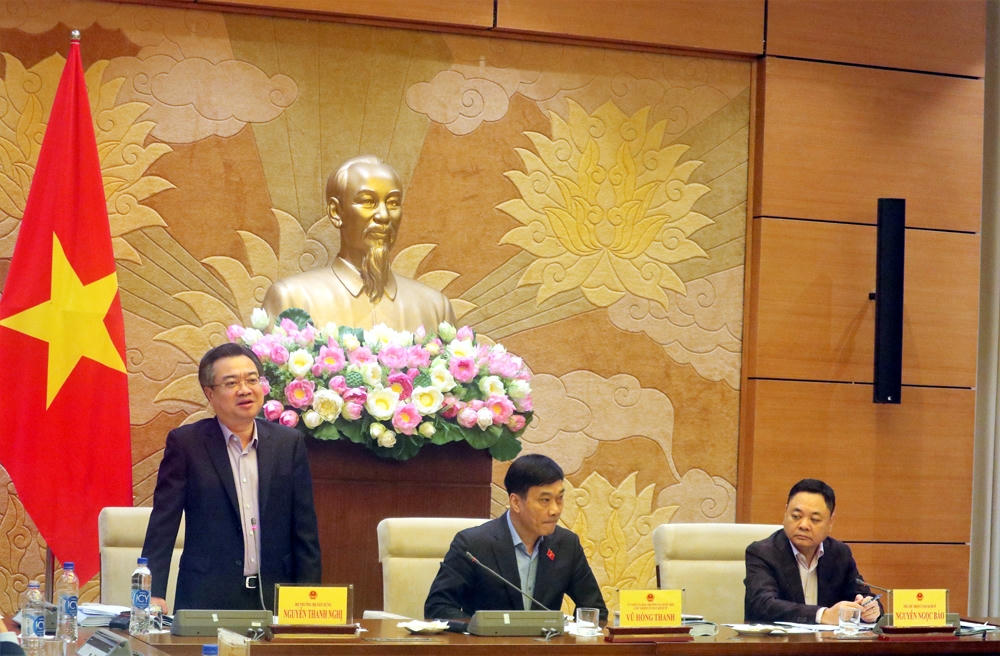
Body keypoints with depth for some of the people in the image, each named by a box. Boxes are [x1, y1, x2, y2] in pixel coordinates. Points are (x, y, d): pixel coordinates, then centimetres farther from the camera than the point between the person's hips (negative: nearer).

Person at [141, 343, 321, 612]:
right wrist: (153, 594, -11)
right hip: (207, 599, -2)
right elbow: (163, 525, -1)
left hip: (275, 599, 2)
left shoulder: (289, 443, 8)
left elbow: (305, 530, 8)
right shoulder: (185, 443, 1)